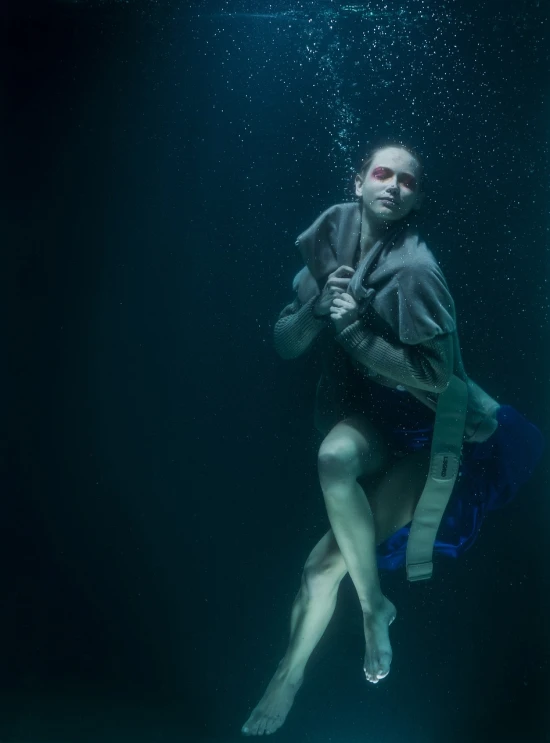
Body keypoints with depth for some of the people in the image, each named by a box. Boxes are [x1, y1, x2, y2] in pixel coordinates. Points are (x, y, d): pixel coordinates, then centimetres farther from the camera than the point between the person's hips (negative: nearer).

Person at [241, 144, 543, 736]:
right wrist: (318, 306, -19)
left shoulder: (413, 269, -19)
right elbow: (284, 344, 1)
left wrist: (352, 328, -22)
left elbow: (435, 373, -22)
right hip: (351, 412, 6)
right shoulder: (330, 246, 0)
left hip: (413, 420, -5)